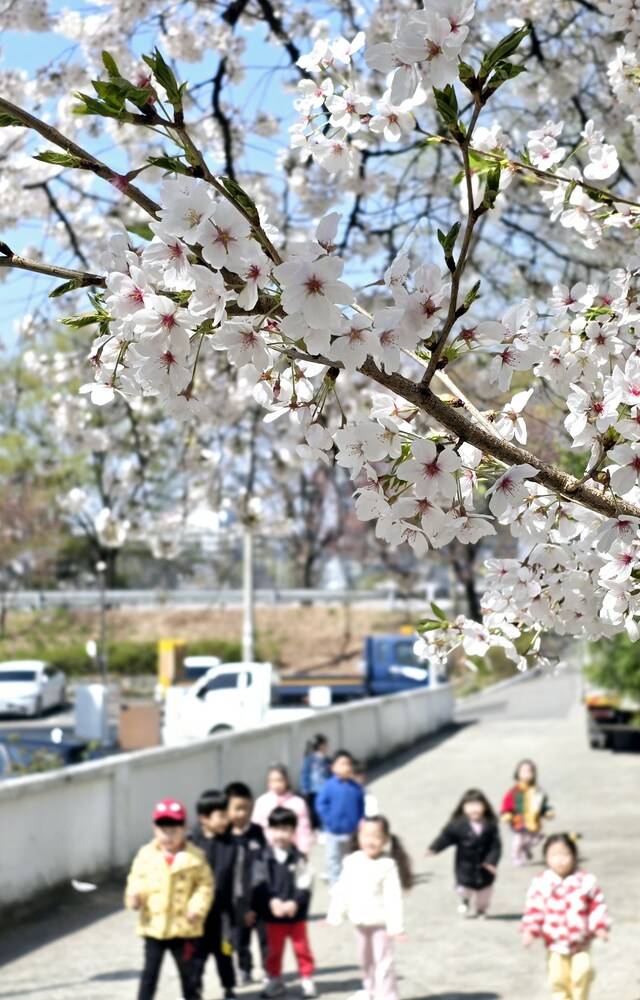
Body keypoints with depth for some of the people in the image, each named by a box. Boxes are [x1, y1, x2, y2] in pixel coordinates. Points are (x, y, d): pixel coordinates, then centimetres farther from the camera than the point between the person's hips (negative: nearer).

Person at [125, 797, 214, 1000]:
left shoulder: (195, 856, -5)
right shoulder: (146, 854, -1)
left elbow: (205, 885, -2)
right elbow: (136, 880, 3)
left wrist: (197, 907, -16)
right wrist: (134, 897, -17)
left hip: (184, 927, -1)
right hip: (153, 926, 1)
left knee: (188, 971, 13)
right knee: (149, 972, 5)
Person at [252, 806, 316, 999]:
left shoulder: (298, 858, -5)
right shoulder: (264, 858, -5)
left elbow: (304, 885, -8)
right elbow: (259, 884, -11)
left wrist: (294, 903, -20)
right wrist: (272, 901, -23)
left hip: (296, 913, 0)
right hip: (272, 914, 0)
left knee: (302, 947, 9)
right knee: (274, 949, 11)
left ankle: (307, 979, 22)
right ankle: (274, 980, 25)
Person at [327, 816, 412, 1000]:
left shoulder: (387, 865, -18)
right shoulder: (352, 862, -4)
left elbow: (393, 897, -19)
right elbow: (342, 890, 2)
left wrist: (395, 925, -22)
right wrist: (335, 915, 3)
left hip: (380, 922, -6)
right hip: (360, 922, 6)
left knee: (383, 961, -2)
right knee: (365, 959, 22)